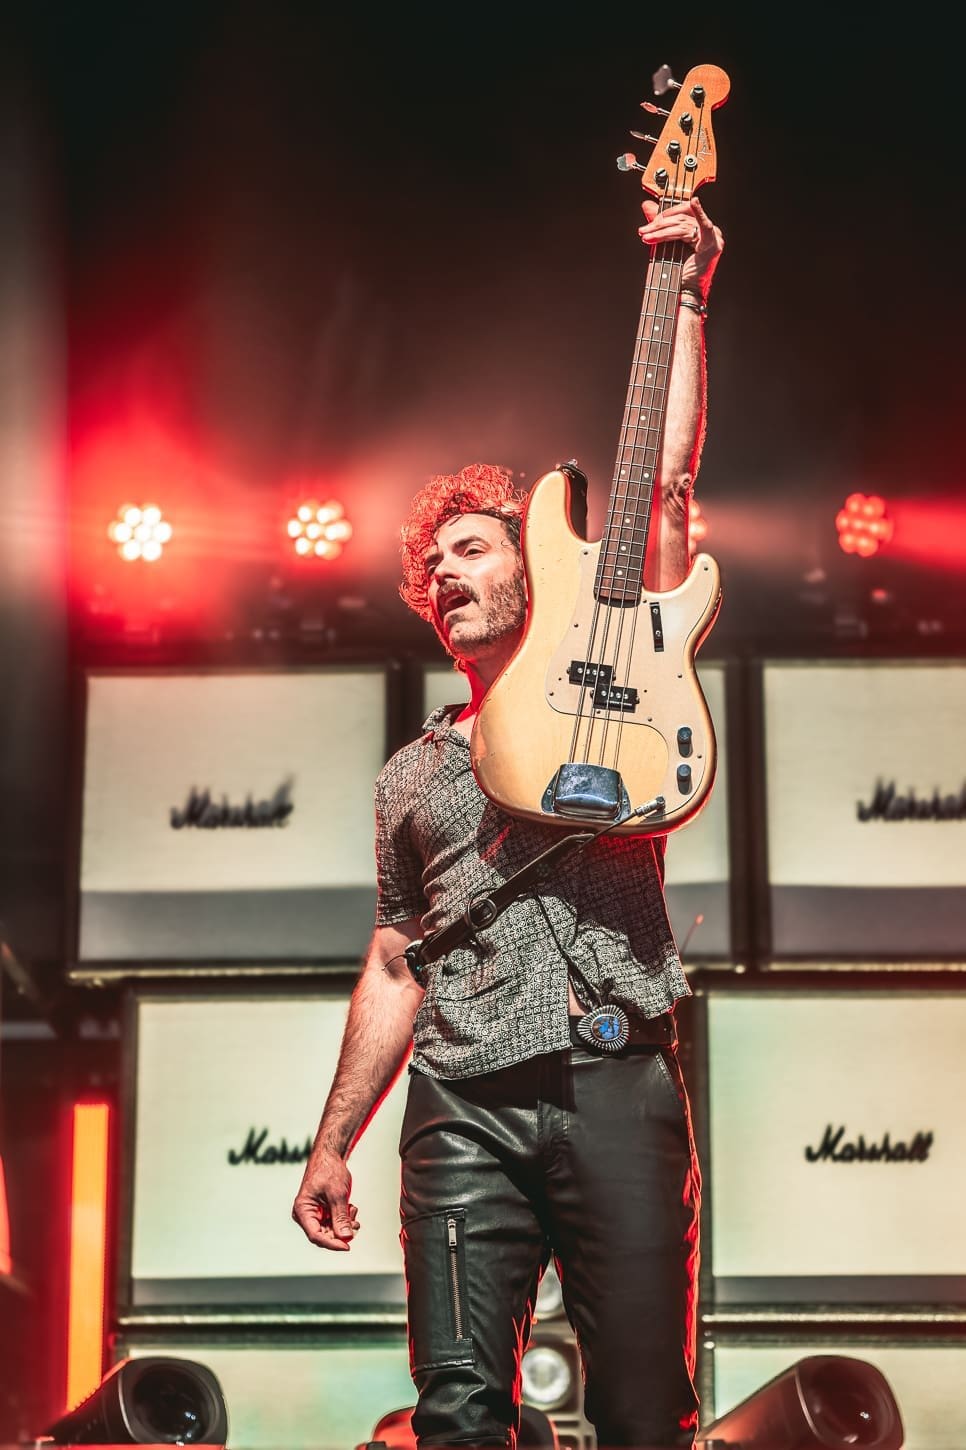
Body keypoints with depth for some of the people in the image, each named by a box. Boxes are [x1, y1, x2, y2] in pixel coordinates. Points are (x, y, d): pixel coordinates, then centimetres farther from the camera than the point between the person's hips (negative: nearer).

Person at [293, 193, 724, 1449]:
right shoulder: (411, 775, 23)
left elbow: (668, 484, 5)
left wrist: (686, 300, 1)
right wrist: (331, 1144, 16)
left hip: (616, 1080, -3)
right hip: (464, 1109, 3)